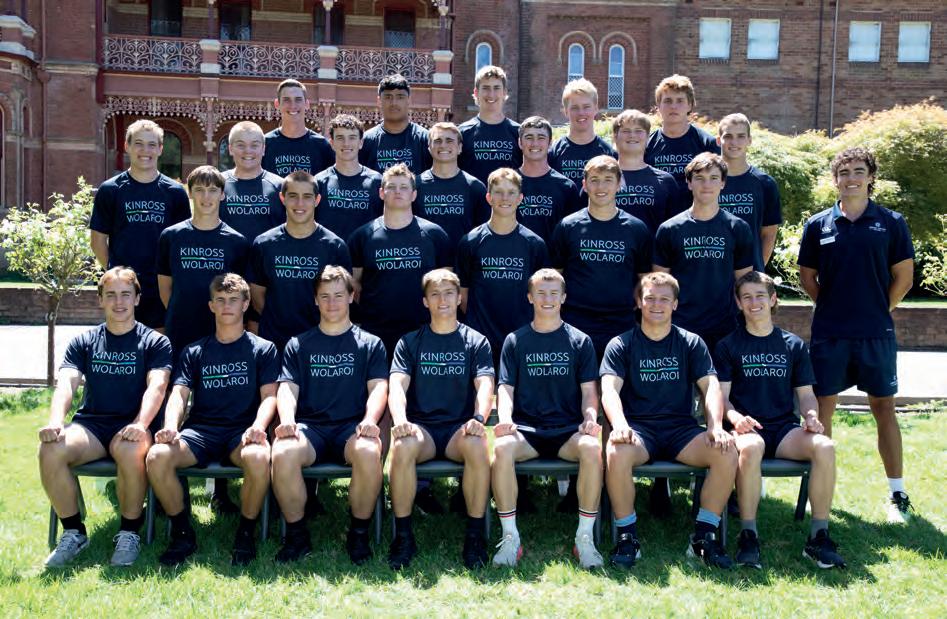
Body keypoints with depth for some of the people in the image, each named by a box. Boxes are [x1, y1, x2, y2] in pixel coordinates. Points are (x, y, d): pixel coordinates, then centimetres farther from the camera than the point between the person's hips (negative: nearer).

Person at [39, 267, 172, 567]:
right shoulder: (83, 342, 15)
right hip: (90, 423, 3)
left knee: (130, 451, -38)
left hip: (131, 426, -3)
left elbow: (156, 386, -10)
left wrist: (140, 424, -29)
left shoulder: (155, 342, 6)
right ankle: (73, 532, -9)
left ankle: (129, 533, -15)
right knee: (50, 450, -28)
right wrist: (55, 421, -22)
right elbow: (65, 383, -1)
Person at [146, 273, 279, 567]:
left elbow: (269, 396, 3)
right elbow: (179, 394, 8)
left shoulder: (263, 349, 13)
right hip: (200, 430, 3)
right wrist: (170, 426, -14)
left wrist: (258, 427, -18)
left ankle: (246, 532, -13)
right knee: (157, 457, -28)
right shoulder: (194, 352, 19)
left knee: (259, 458, -38)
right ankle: (183, 533, -8)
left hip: (243, 431, -2)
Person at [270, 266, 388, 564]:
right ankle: (297, 535, -12)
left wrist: (370, 419, -18)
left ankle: (359, 534, -14)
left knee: (368, 452, -36)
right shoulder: (298, 345, 19)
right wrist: (286, 420, -14)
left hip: (352, 427, -1)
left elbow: (378, 387, 4)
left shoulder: (370, 344, 16)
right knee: (282, 454, -33)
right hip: (309, 426, 1)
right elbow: (287, 388, 8)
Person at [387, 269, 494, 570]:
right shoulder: (410, 342, 12)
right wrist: (400, 420, -24)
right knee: (402, 446, -34)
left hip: (460, 428, 0)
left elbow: (485, 385, -2)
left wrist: (479, 417, -24)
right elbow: (397, 385, -2)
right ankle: (403, 536, -20)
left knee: (478, 446, -35)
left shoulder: (476, 342, 11)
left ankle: (475, 535, -20)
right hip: (421, 427, 0)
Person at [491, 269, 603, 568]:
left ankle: (585, 538, -21)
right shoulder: (515, 341, 12)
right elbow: (506, 388, 6)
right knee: (501, 448, -34)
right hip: (526, 428, 0)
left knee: (592, 448, -34)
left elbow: (589, 390, 8)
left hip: (568, 428, 0)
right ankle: (510, 538, -21)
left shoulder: (580, 341, 12)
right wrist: (504, 418, -15)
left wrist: (591, 418, -14)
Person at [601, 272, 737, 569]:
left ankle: (704, 536, -11)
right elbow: (610, 389, -8)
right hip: (639, 428, -2)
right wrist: (619, 424, -29)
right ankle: (627, 536, -16)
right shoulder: (621, 345, 6)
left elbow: (711, 386, 2)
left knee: (727, 453, -26)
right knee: (615, 454, -35)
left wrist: (716, 426, -17)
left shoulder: (691, 343, 12)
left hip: (681, 428, 2)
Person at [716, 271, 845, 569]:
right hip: (747, 427, -3)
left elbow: (806, 393, 16)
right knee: (750, 448, -39)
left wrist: (811, 415, -7)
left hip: (785, 427, 3)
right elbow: (722, 396, 2)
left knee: (825, 446, -29)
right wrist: (735, 417, -19)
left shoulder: (793, 345, 16)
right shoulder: (728, 346, 8)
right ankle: (748, 535, -27)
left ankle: (818, 536, -18)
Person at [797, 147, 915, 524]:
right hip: (828, 335, 1)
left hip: (876, 335, 0)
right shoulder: (818, 225, 3)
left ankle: (897, 493, 14)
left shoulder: (891, 223, 1)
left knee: (884, 409, 5)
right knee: (822, 409, 4)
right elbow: (807, 276, 10)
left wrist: (878, 311, 3)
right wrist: (832, 308, 4)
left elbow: (904, 276, 5)